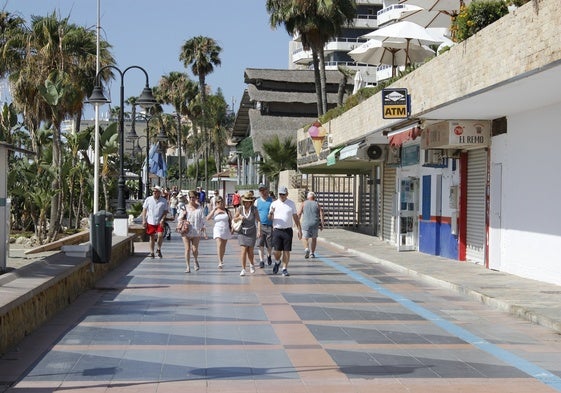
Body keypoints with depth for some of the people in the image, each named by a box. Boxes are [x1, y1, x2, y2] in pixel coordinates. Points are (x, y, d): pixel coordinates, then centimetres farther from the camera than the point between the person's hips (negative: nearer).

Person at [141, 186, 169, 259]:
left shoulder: (164, 201, 0)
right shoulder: (148, 200, 1)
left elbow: (165, 211, 3)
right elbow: (144, 210, 5)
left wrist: (162, 219, -11)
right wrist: (144, 220, -2)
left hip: (159, 222, -1)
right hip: (150, 222, 1)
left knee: (160, 235, -16)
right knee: (152, 237, 7)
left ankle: (158, 249, 9)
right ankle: (152, 252, 20)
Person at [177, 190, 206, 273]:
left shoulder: (199, 208, 5)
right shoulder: (185, 207, 7)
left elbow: (202, 219, 7)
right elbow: (179, 219, 8)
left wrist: (200, 227, -5)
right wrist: (183, 214, -11)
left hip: (196, 232, 0)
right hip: (186, 231, 0)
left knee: (194, 249, -3)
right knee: (187, 249, -3)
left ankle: (196, 260, 29)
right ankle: (188, 267, 4)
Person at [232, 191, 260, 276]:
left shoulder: (254, 209, -9)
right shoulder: (241, 209, -4)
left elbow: (258, 220, -12)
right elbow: (234, 219, 6)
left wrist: (259, 231, -23)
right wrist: (239, 217, -16)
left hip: (251, 232, -1)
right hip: (242, 232, 1)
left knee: (250, 251, 5)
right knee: (244, 250, -10)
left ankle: (252, 264, 35)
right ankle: (243, 269, -5)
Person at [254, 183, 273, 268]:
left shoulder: (272, 200, 2)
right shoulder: (257, 201, 8)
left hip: (270, 226, -1)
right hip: (260, 226, 1)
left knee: (269, 244, 6)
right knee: (260, 244, -5)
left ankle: (269, 256, 34)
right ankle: (261, 261, -1)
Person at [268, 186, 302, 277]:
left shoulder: (292, 204, 7)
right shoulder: (274, 204, 6)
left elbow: (296, 217, 11)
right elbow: (270, 218, 6)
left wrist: (299, 230, 6)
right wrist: (271, 214, -18)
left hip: (288, 231, 0)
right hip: (277, 231, 0)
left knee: (286, 251, 0)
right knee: (277, 251, -2)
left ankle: (285, 269, 9)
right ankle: (277, 262, 29)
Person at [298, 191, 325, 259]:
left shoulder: (304, 204, 4)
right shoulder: (317, 204, 6)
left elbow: (299, 214, -4)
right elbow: (321, 214, -4)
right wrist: (322, 225, -1)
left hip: (306, 223, -1)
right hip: (315, 224, 1)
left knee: (305, 238, 9)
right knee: (314, 238, 18)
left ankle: (306, 249, -18)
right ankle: (312, 253, 19)